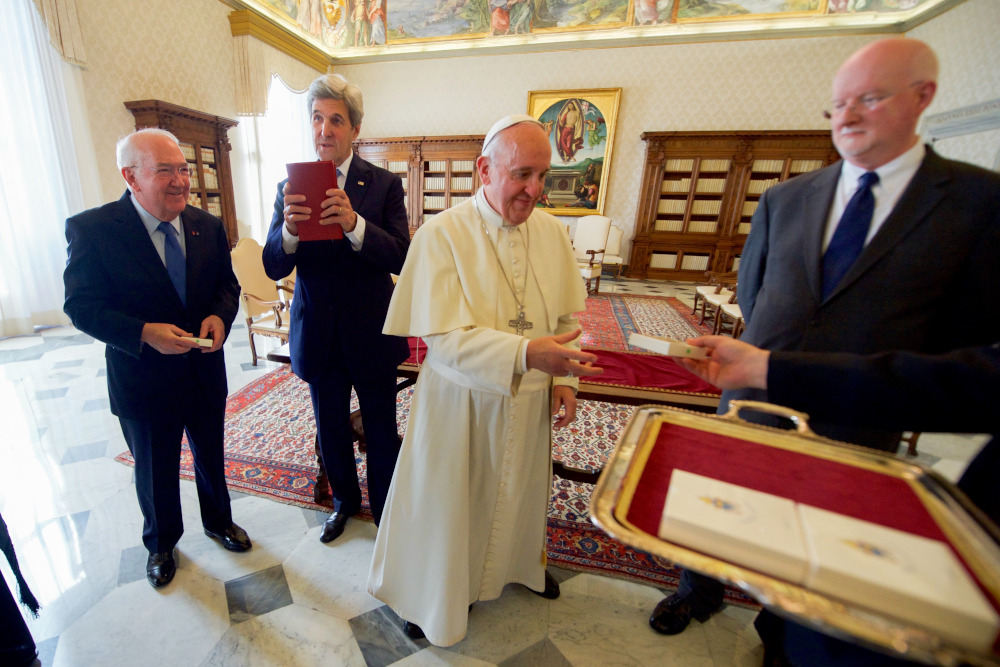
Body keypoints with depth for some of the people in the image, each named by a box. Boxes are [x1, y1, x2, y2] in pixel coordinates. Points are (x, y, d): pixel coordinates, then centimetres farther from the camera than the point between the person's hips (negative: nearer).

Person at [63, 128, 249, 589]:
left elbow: (227, 285, 4)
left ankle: (218, 521, 49)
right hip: (144, 379, -2)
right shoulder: (91, 229, -13)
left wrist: (219, 316, -17)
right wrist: (145, 334, -29)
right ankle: (161, 544, 47)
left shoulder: (208, 226, -2)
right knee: (155, 472, 19)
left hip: (206, 373, 3)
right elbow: (81, 307, -13)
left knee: (211, 458, 22)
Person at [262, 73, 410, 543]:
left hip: (371, 334, -2)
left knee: (381, 433, 12)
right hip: (317, 336, 3)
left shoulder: (385, 184, -6)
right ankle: (345, 500, 48)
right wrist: (289, 229, -27)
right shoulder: (289, 188, 1)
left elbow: (400, 257, -18)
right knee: (331, 432, 20)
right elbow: (274, 268, -6)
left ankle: (387, 512, 37)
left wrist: (354, 223, -34)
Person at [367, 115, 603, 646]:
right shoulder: (441, 235, -17)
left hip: (530, 400, 5)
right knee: (448, 498, 15)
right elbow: (445, 339, -24)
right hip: (461, 402, -4)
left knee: (518, 490, 25)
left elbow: (568, 316, 7)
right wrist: (526, 353, -35)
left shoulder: (552, 231, -1)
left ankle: (519, 564, 57)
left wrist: (563, 377, -2)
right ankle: (431, 594, 47)